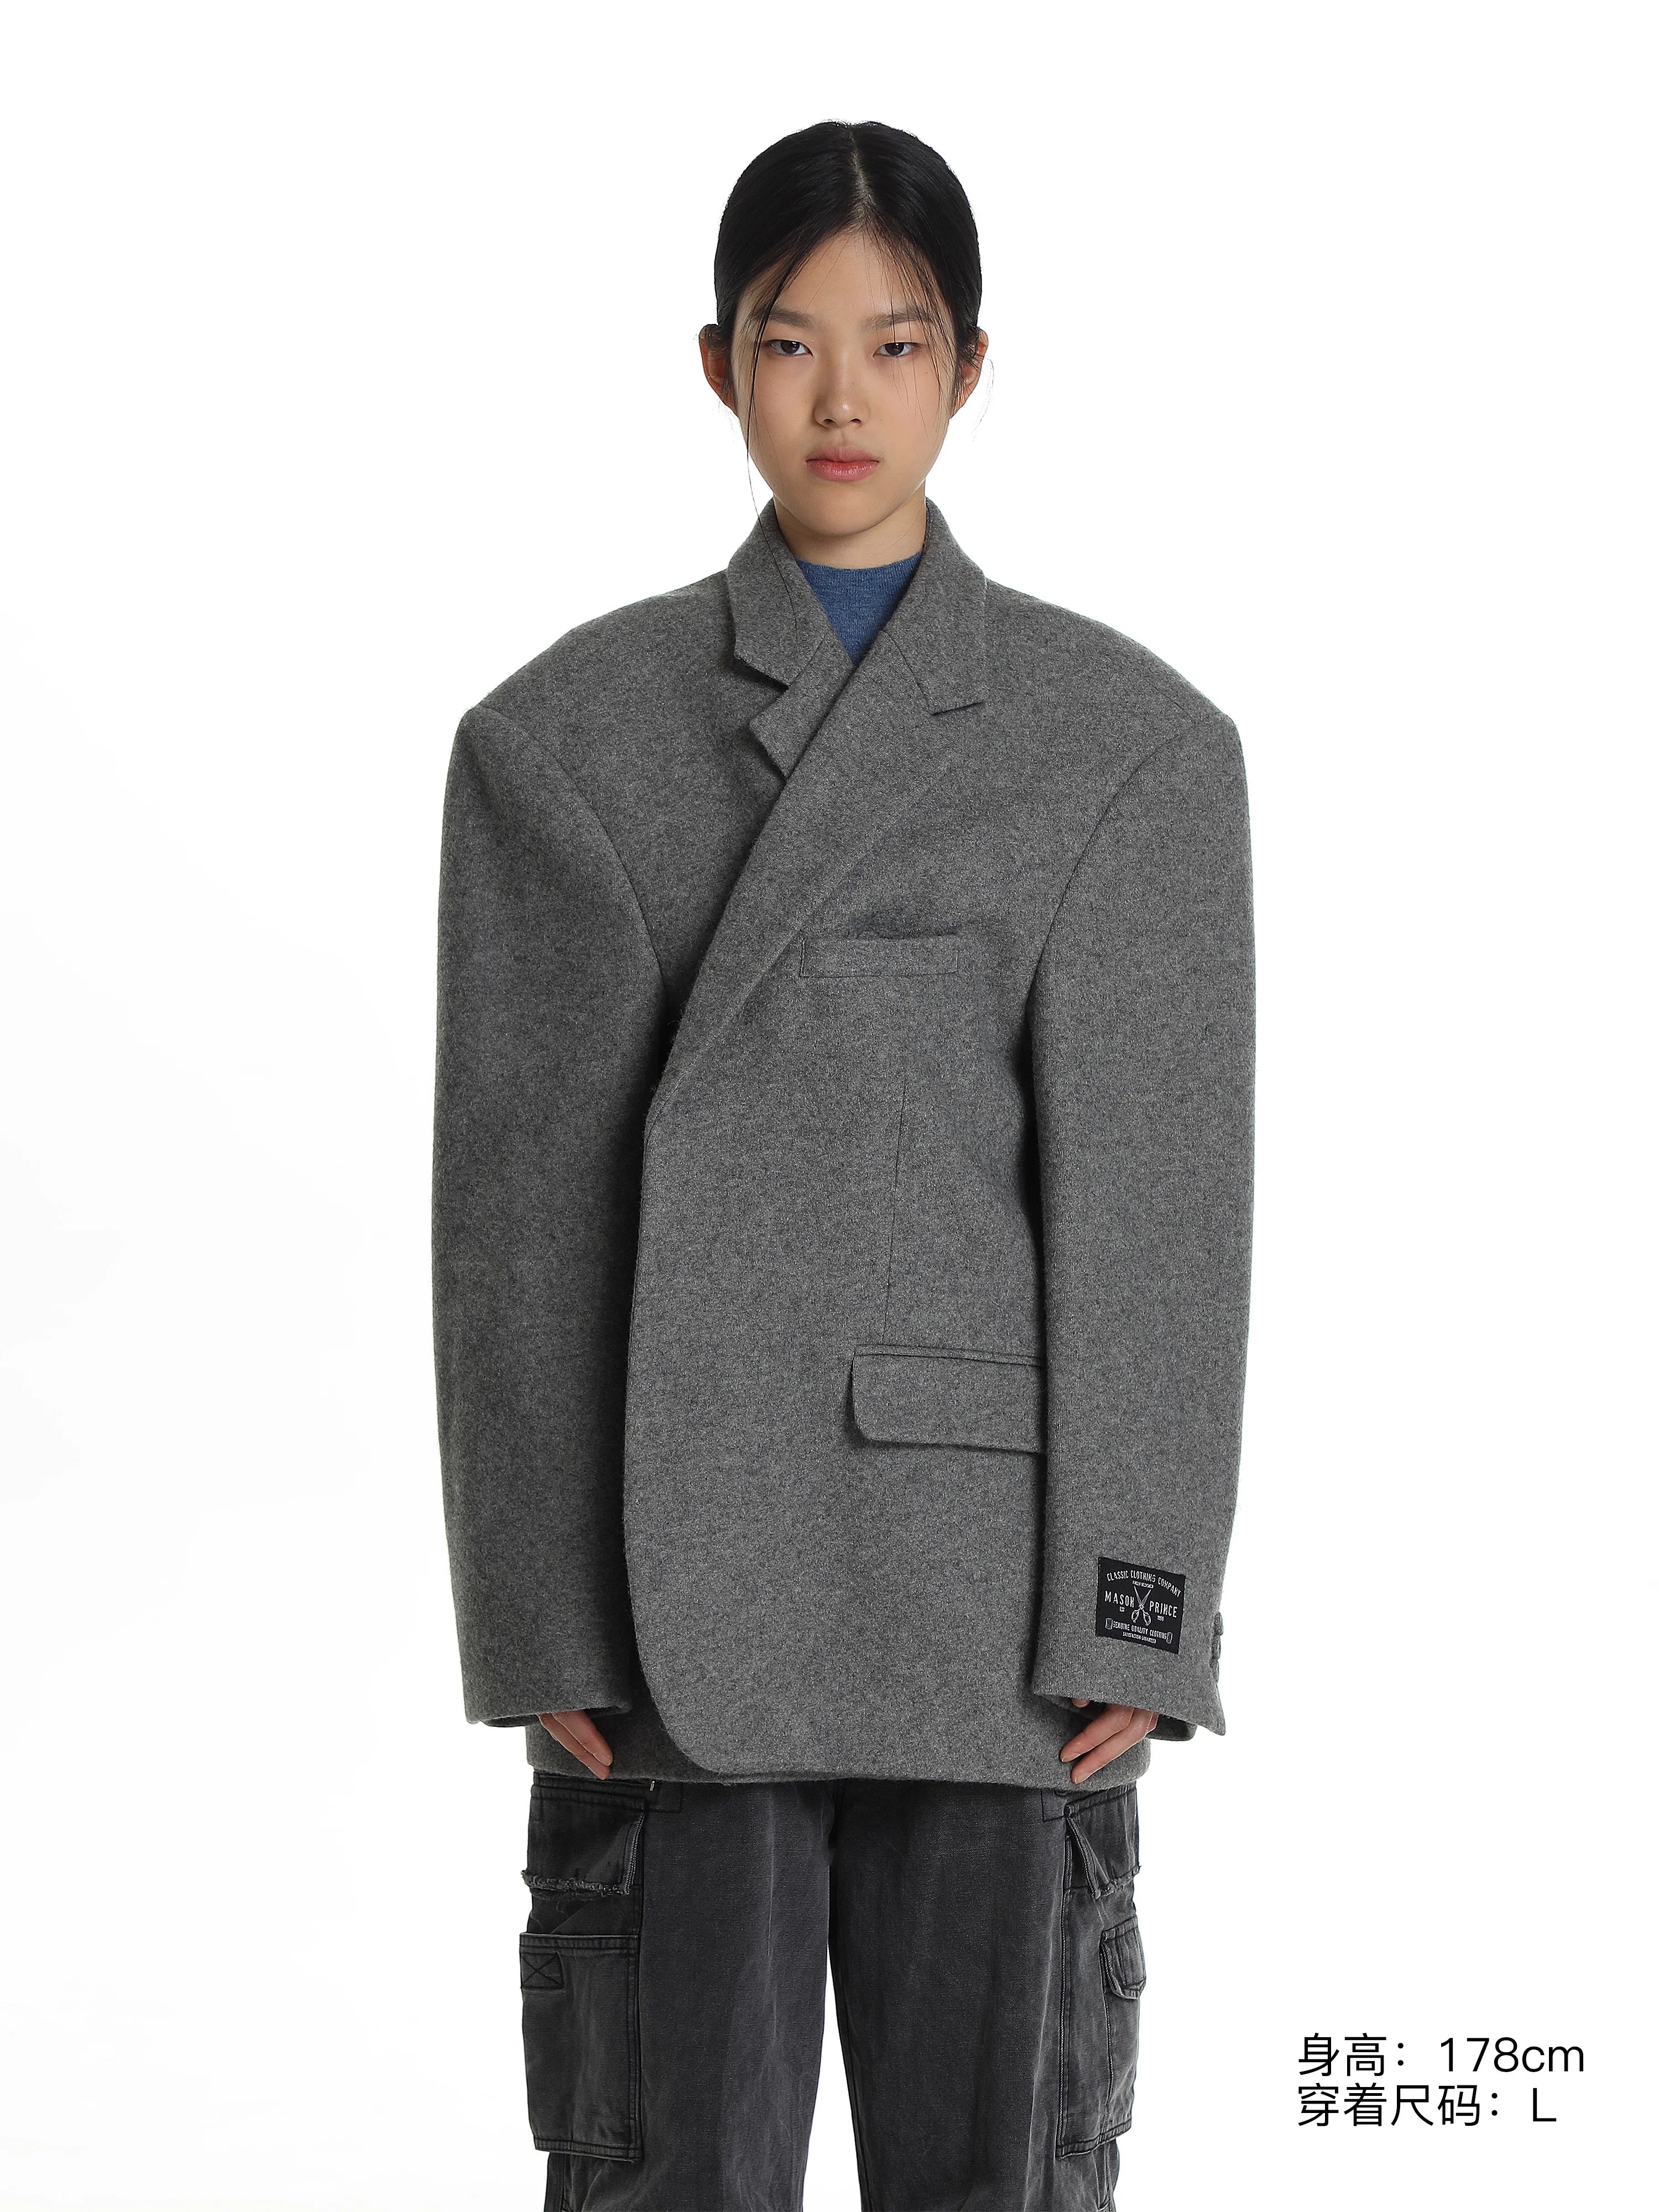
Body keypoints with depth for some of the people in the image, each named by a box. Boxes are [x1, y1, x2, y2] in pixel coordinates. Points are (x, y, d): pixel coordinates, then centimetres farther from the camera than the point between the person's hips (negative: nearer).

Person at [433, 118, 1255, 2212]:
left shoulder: (1136, 739, 2)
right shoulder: (559, 739, 4)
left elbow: (1164, 1202, -1)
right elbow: (516, 1198, 2)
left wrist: (1133, 1619, -7)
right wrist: (537, 1620, -4)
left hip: (987, 1570, 0)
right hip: (677, 1585, 1)